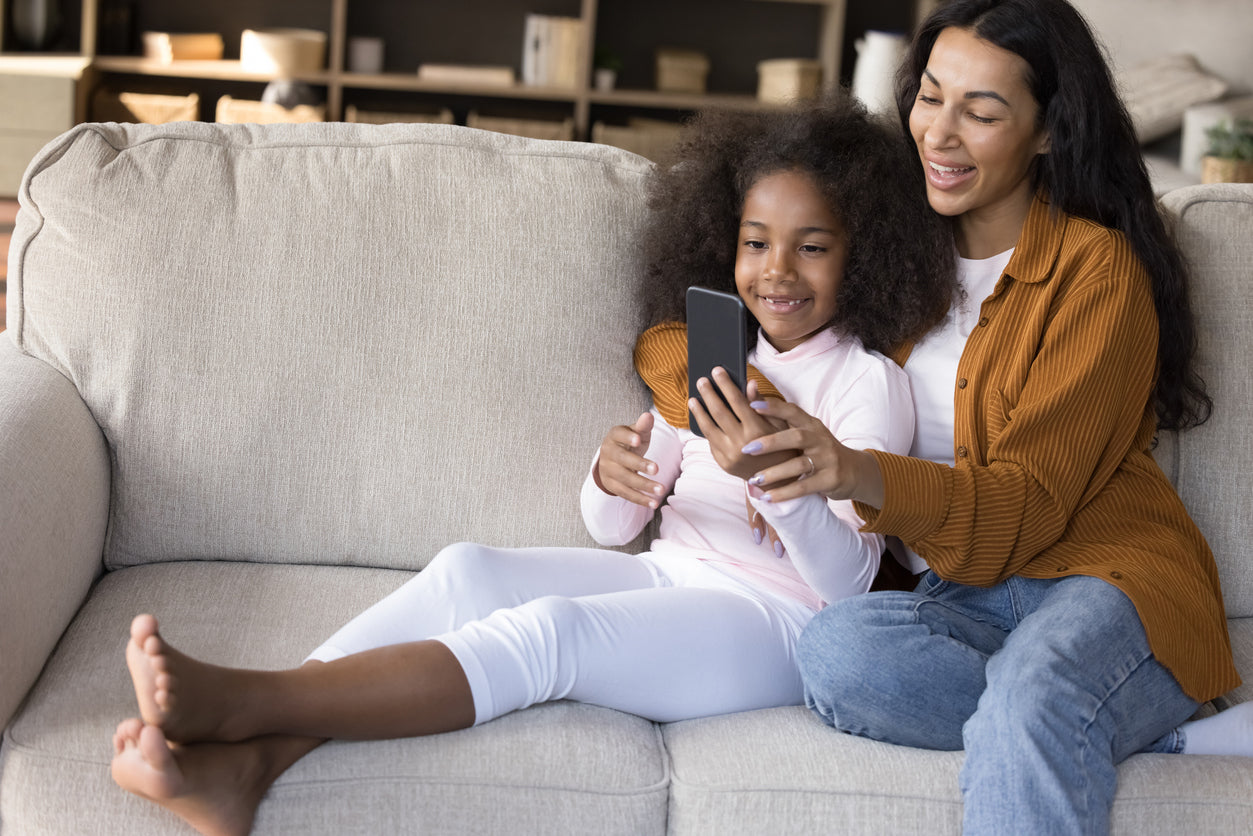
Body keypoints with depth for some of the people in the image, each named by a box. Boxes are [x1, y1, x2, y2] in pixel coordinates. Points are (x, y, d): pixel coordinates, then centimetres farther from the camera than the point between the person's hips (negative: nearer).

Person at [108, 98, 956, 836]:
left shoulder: (869, 381, -4)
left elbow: (848, 579, -15)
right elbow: (614, 529, 13)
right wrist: (613, 476, -12)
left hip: (777, 625, -6)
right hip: (669, 580, 6)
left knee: (549, 629, -33)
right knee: (466, 572, -22)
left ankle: (238, 700, -42)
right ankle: (245, 761, -38)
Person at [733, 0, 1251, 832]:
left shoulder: (1096, 269, -5)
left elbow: (1028, 505, -14)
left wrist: (861, 474, -33)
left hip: (1105, 581, -5)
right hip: (960, 598, 6)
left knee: (1030, 695, -41)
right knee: (833, 651, -31)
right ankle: (1180, 737, -21)